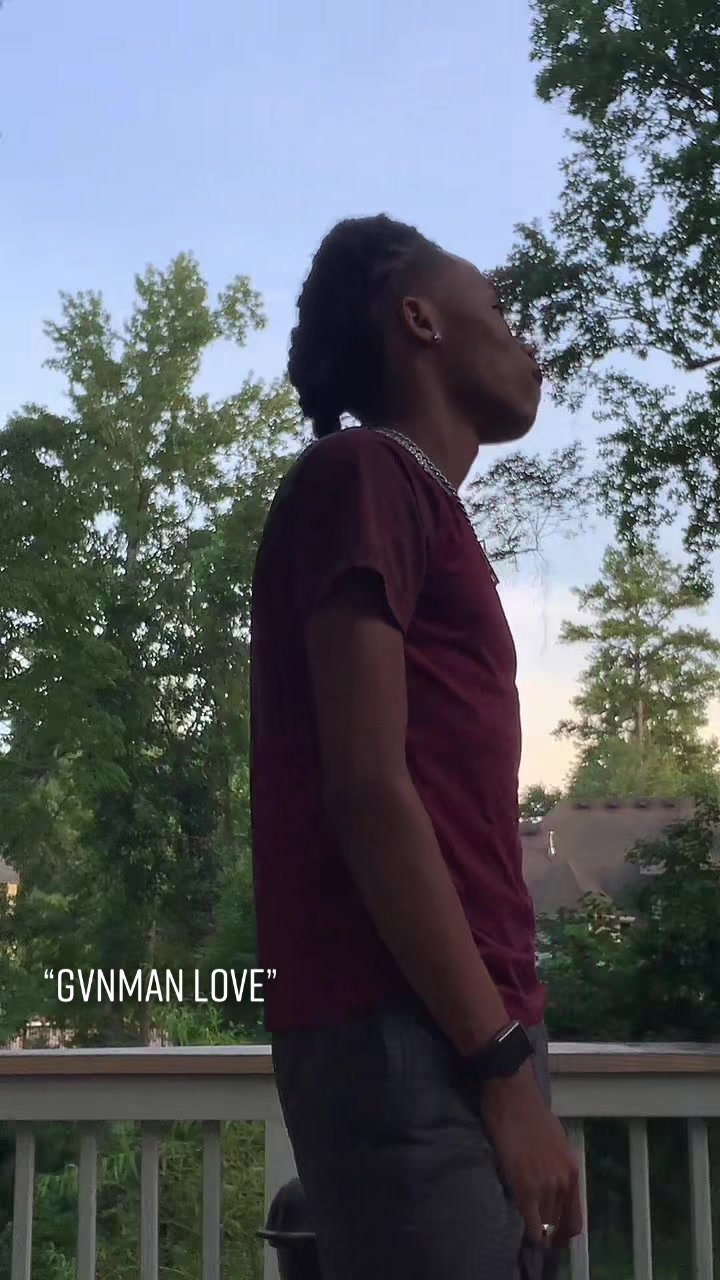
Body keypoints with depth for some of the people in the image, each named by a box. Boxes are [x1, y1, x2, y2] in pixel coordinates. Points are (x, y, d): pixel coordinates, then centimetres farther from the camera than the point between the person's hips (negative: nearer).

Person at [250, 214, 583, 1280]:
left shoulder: (418, 506, 23)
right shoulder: (363, 471, -3)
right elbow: (365, 788, -14)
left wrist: (502, 1048, 16)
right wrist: (505, 1066, -16)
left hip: (458, 1040, 9)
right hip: (408, 1039, -9)